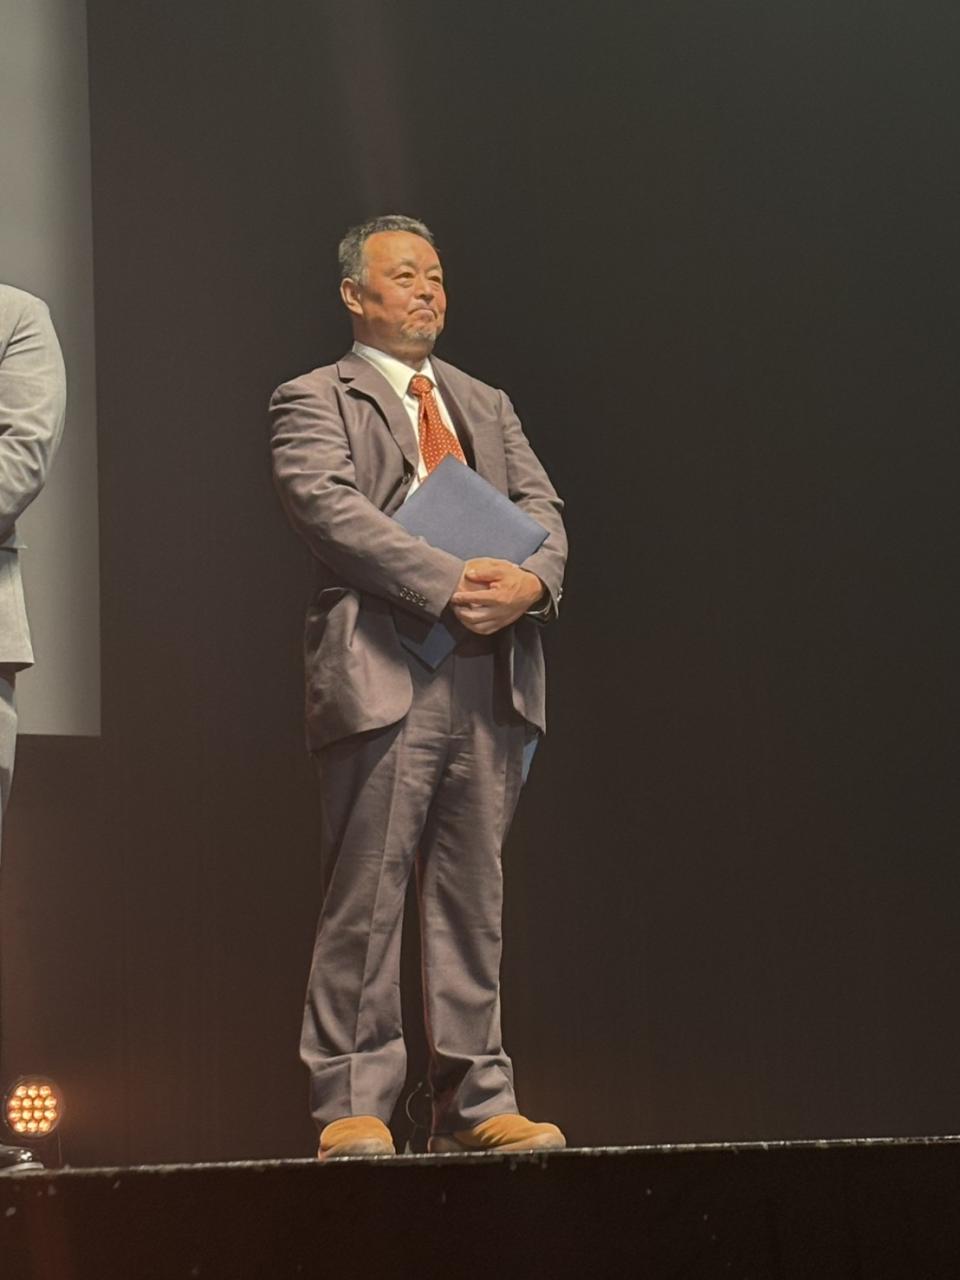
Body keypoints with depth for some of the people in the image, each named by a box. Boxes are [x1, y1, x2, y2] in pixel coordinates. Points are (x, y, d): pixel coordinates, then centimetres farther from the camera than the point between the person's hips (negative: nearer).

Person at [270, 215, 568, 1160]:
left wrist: (530, 579, -9)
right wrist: (448, 586, -19)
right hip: (383, 676, -5)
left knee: (474, 897, 6)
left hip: (491, 676, 5)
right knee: (365, 896, -6)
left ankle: (474, 1104, 10)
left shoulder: (486, 405, 25)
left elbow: (541, 507, 14)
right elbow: (329, 506, -10)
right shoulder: (315, 400, 6)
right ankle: (351, 1108, -2)